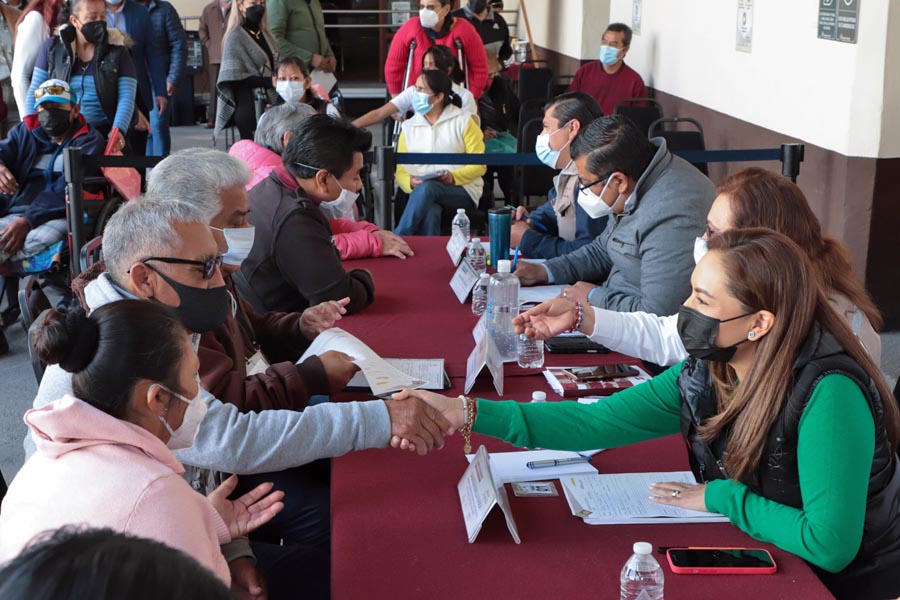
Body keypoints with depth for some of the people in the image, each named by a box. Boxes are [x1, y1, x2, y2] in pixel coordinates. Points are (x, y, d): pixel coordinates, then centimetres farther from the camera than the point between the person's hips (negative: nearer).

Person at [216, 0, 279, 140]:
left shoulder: (266, 34, 14)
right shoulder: (235, 37, -5)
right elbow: (235, 77, -13)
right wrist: (269, 81, -19)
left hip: (269, 101, 6)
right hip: (249, 105, -6)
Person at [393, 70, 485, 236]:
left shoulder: (463, 122, 6)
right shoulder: (408, 127, 16)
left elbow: (479, 165, 0)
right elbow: (401, 171, 10)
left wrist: (453, 177, -18)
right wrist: (410, 182, -14)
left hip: (460, 190, -2)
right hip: (420, 191, 2)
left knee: (427, 188, -36)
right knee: (430, 212, -37)